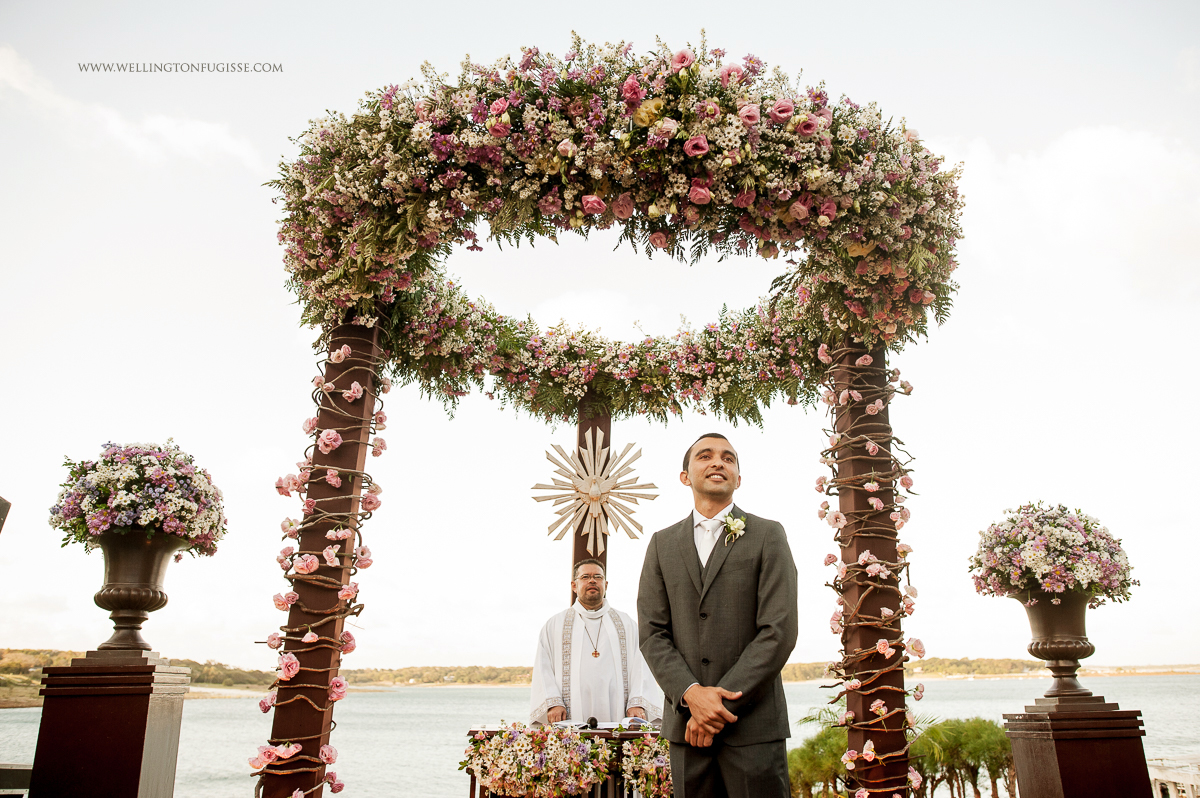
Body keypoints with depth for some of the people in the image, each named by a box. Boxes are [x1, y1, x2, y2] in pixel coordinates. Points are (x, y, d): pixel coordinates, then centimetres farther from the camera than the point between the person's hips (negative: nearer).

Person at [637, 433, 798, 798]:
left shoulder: (768, 536, 2)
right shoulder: (662, 543, 11)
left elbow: (779, 630, -7)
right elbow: (652, 633, 4)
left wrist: (723, 703, -11)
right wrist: (691, 693, -11)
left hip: (754, 724, -2)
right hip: (686, 724, 2)